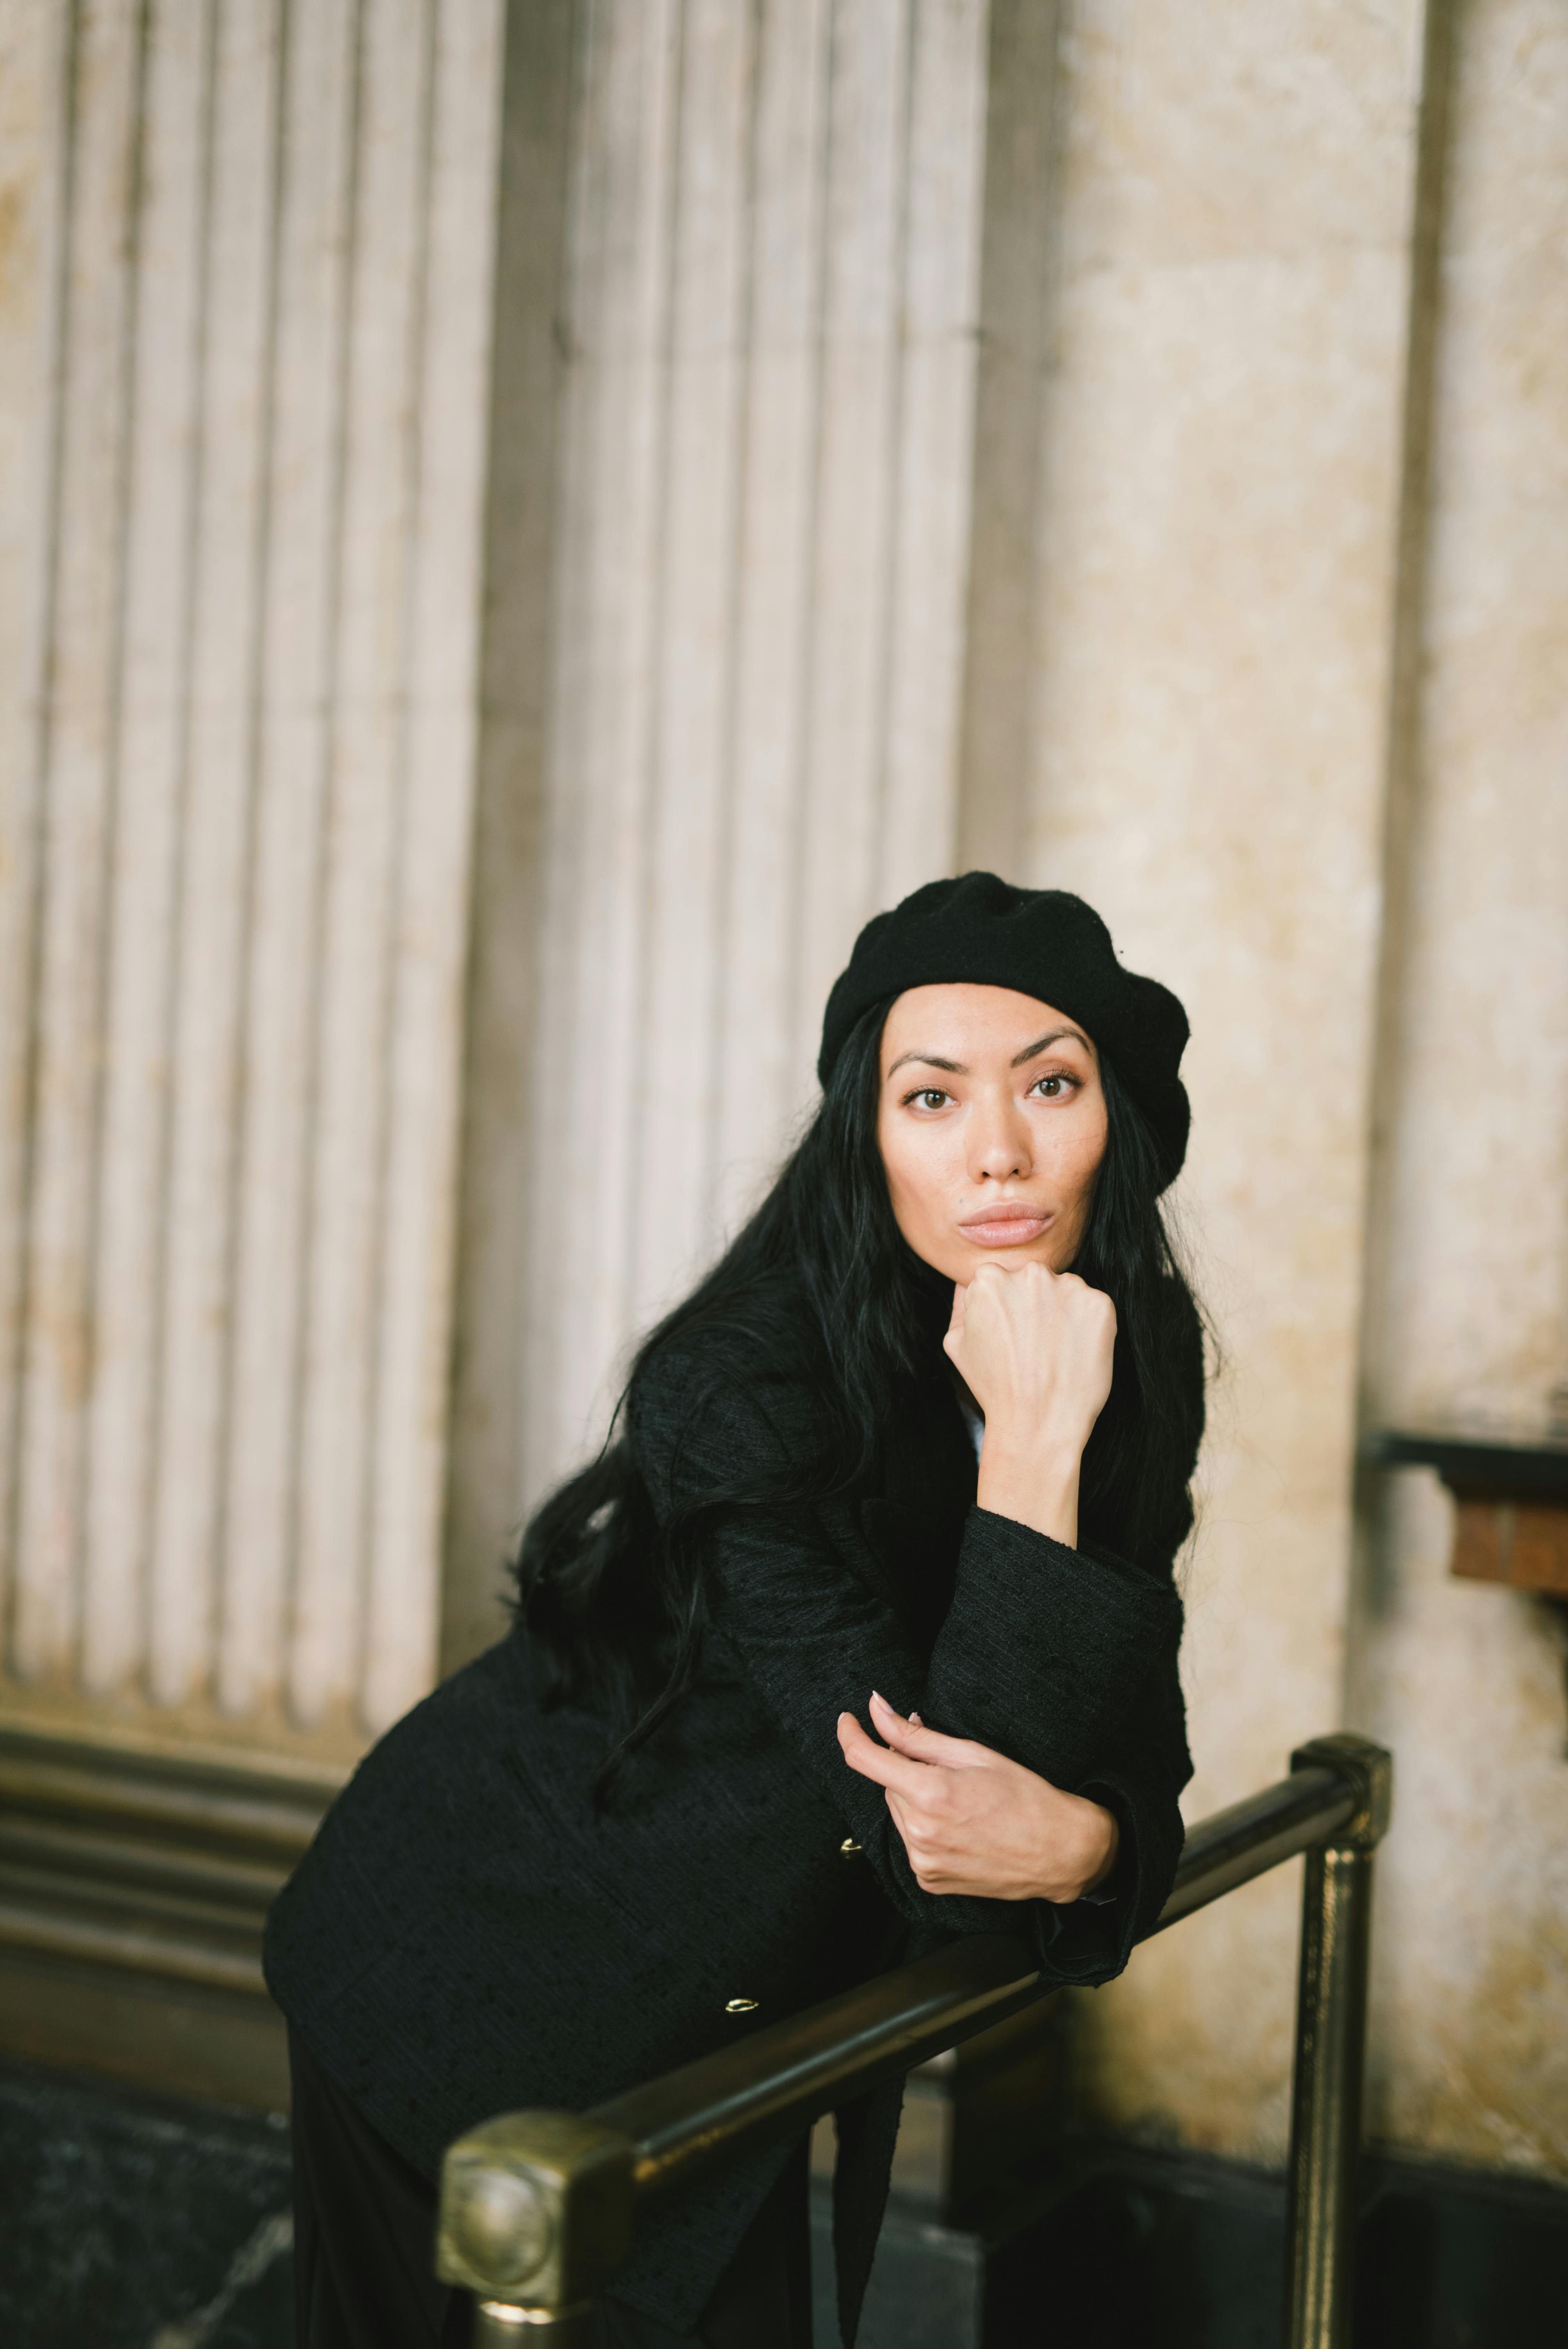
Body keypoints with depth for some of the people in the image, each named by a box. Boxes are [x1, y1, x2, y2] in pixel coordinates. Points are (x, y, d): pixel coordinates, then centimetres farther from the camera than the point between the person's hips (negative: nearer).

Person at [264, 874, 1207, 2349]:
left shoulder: (1132, 1367, -9)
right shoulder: (747, 1382, -30)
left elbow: (1137, 1759, -8)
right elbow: (919, 1834, -32)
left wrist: (1081, 1839, -32)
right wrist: (1031, 1452, -38)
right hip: (478, 1991, -6)